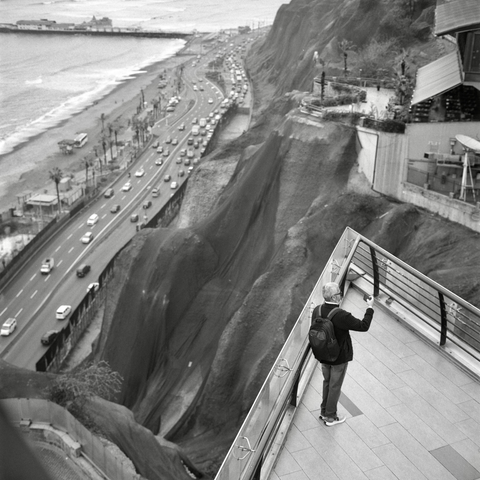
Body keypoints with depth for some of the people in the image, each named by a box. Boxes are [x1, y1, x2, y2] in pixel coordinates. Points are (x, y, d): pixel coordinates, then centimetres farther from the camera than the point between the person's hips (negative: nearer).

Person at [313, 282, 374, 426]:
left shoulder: (317, 310, -12)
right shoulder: (341, 315, -32)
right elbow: (363, 326, -23)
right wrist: (370, 308, -11)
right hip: (339, 358, -6)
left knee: (327, 382, 25)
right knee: (335, 386, 13)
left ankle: (324, 412, 41)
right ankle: (330, 417, 30)